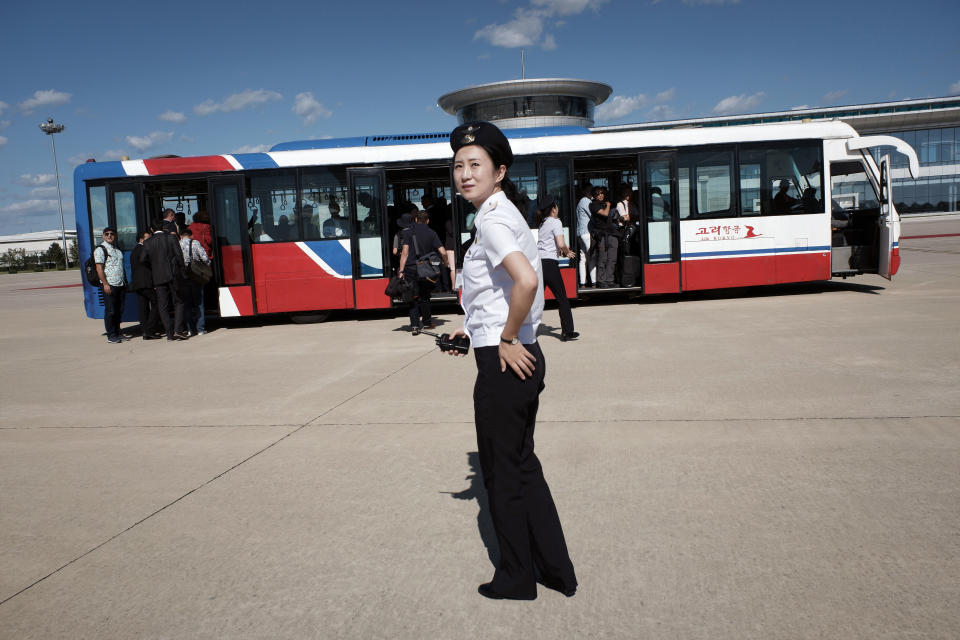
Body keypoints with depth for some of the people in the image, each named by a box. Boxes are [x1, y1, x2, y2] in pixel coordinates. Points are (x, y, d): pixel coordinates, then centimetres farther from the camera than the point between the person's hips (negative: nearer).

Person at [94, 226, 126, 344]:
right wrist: (105, 283, -17)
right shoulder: (100, 250, -3)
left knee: (119, 311, 10)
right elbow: (99, 268, -10)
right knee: (110, 311, -4)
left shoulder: (118, 250, 19)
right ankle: (111, 336, 2)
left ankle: (117, 333, 19)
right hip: (109, 285, -7)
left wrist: (125, 282, 19)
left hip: (121, 284, 7)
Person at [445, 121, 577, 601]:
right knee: (523, 465, 19)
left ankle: (516, 578, 25)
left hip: (503, 363, -10)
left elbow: (526, 281, -34)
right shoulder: (503, 214, 14)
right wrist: (475, 328, 21)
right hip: (520, 359, 10)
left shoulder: (492, 220, -16)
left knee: (502, 473, 7)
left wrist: (506, 338, -20)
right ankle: (556, 569, 31)